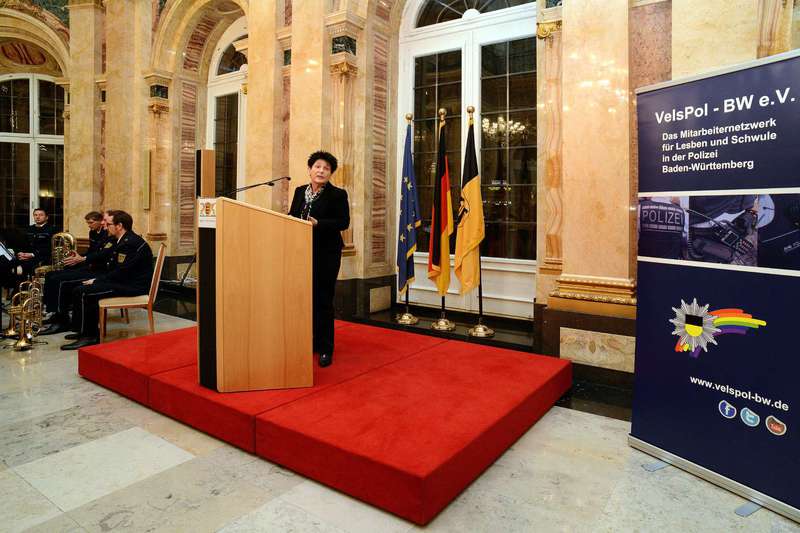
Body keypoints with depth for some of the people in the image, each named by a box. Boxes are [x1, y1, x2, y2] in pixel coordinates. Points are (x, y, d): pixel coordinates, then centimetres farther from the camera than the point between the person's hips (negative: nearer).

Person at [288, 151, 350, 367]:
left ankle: (325, 349, 9)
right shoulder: (300, 192, 12)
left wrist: (317, 223, -22)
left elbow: (343, 222, -11)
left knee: (323, 301, -1)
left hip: (326, 254, -5)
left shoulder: (338, 194, -4)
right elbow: (291, 216, 15)